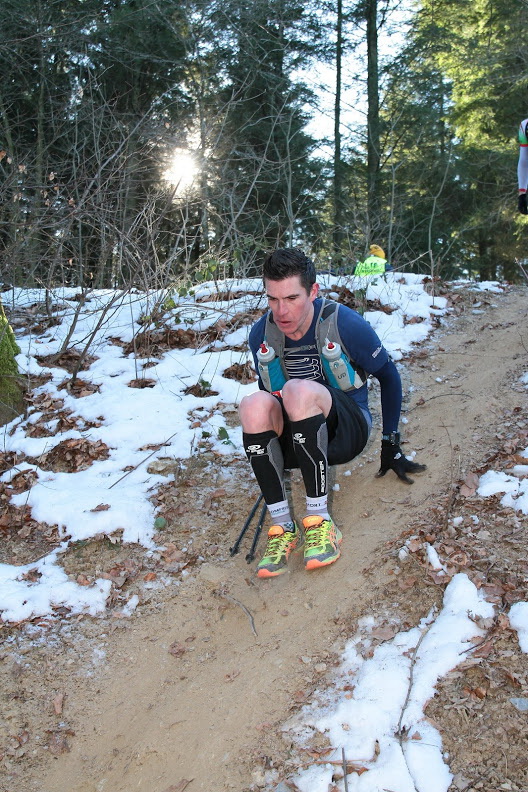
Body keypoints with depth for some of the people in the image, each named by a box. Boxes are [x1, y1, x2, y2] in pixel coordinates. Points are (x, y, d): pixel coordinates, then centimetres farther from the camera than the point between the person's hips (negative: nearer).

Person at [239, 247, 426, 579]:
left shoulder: (346, 324, -13)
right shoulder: (260, 334, -2)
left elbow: (389, 376, 1)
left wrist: (391, 444, 3)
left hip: (345, 433, -3)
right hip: (292, 443, 4)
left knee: (299, 390, -35)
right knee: (253, 404, -30)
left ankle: (319, 519, -28)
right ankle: (283, 526, -26)